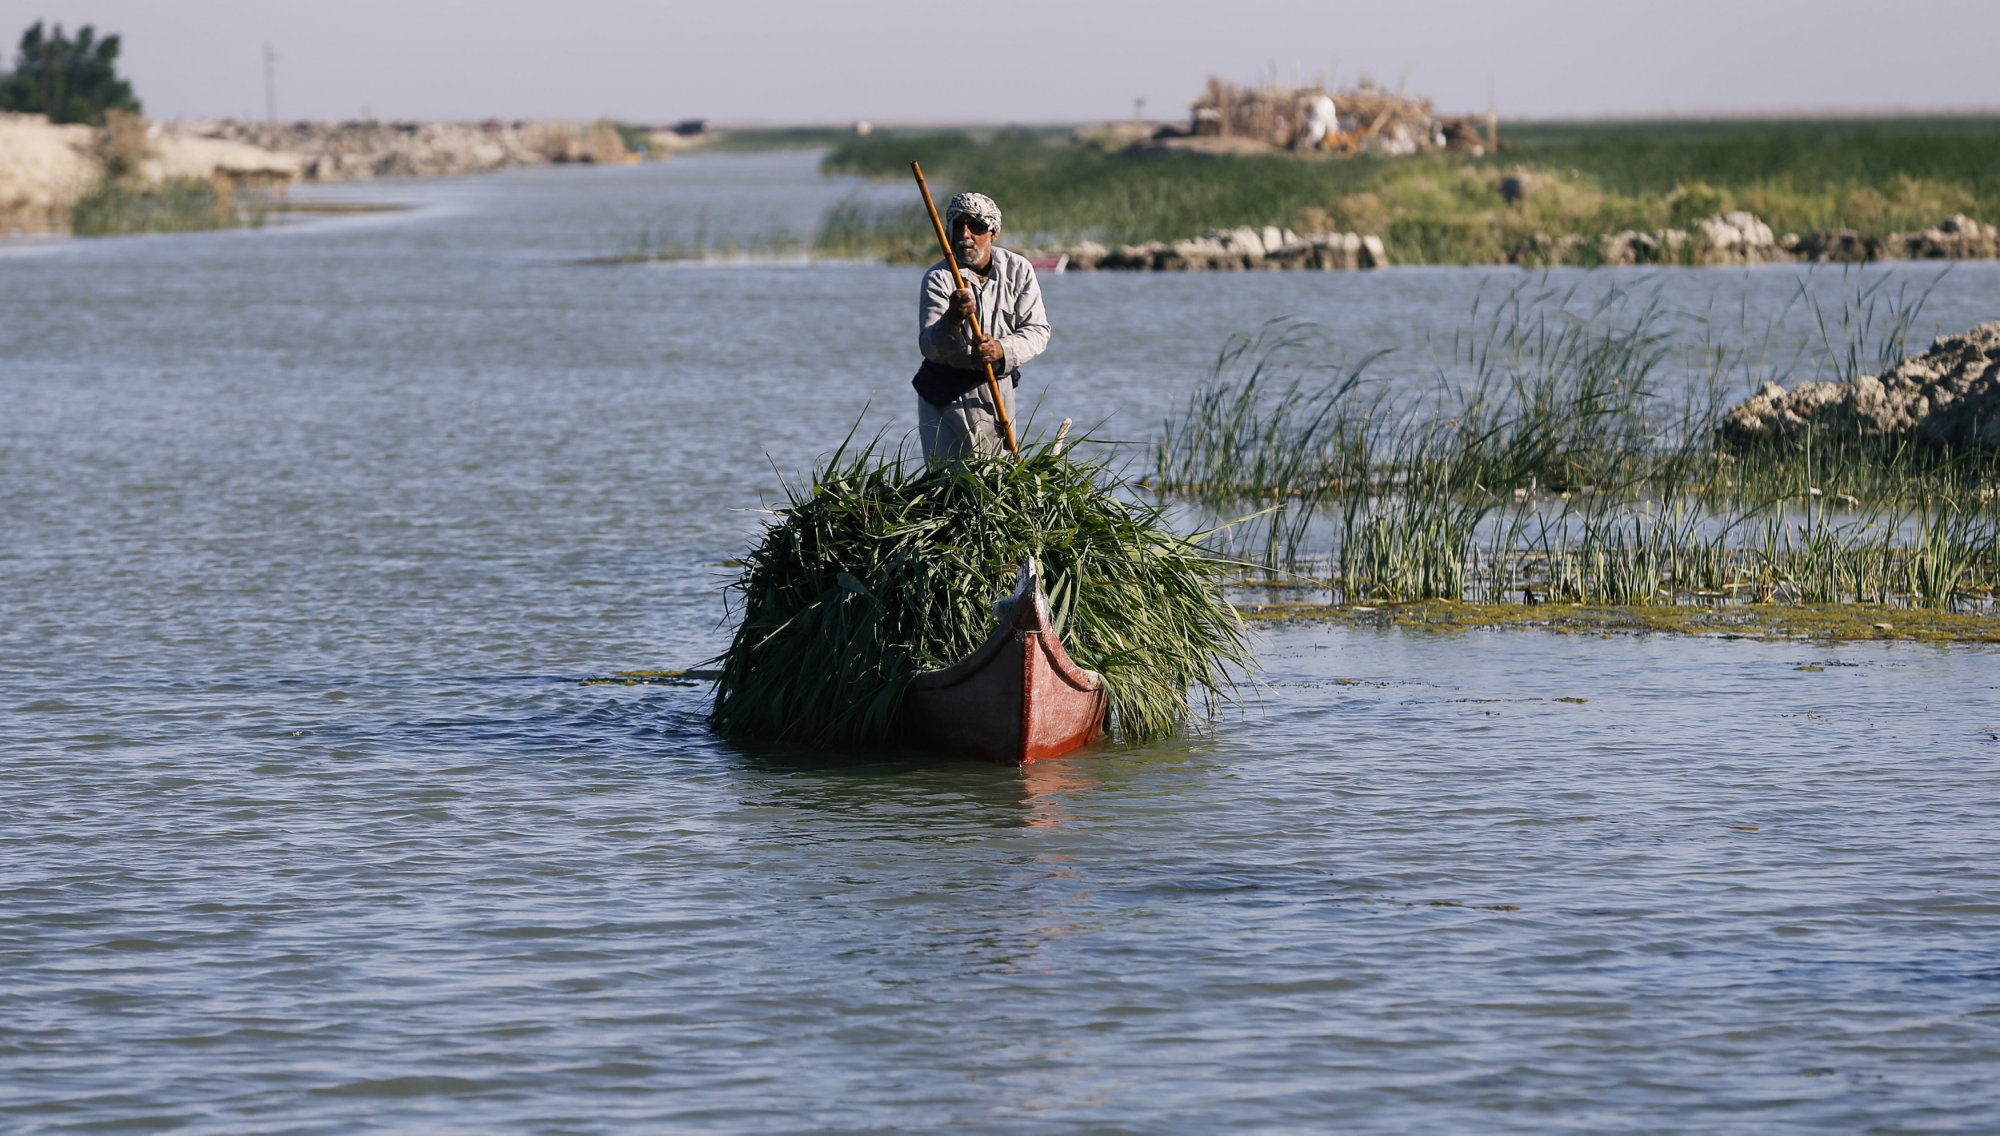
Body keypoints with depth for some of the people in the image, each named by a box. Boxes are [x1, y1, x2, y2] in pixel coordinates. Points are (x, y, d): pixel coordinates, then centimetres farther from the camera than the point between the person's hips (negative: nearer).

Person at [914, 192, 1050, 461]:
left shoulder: (1019, 270, -3)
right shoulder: (938, 278, -12)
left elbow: (1037, 331, -8)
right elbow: (929, 346, -21)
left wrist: (1002, 349, -27)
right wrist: (952, 319, -42)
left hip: (999, 388, 3)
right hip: (946, 395, -3)